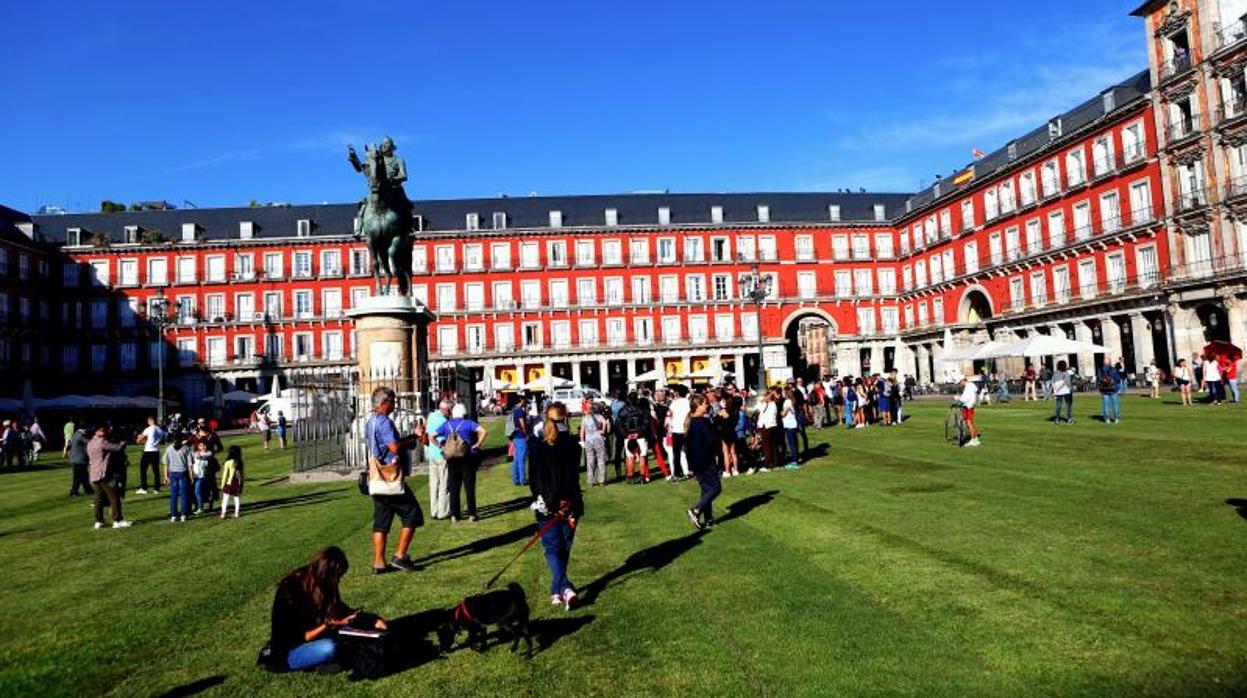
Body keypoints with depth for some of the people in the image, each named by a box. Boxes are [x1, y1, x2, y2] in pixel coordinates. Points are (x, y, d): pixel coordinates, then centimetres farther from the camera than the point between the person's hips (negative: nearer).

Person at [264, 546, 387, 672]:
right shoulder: (290, 592, -26)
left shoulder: (321, 586, -5)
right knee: (328, 648, -33)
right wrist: (328, 624, -34)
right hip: (285, 653, -8)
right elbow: (299, 638, -23)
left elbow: (339, 609, 8)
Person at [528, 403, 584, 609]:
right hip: (570, 504, 2)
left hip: (546, 505, -2)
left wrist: (539, 498, 1)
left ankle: (565, 588, -13)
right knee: (564, 548, 15)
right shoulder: (573, 445, -4)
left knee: (552, 549, 4)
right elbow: (574, 476, -2)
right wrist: (568, 504, 2)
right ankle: (557, 590, 23)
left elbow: (533, 478, -7)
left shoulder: (537, 446, -8)